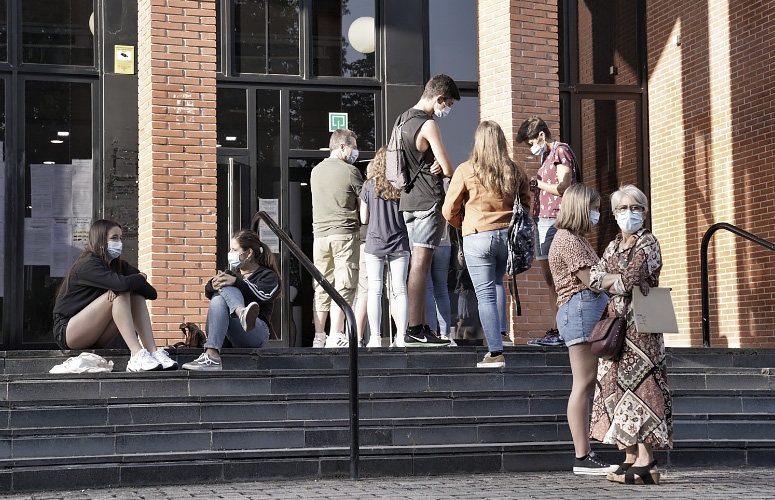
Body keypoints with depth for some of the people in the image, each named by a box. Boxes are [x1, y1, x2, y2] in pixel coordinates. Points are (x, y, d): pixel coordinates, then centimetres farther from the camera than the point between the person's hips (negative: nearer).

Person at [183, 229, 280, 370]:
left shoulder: (268, 276, 14)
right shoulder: (230, 273, 29)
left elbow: (262, 295, -11)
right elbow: (208, 293, 11)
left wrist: (236, 282, -25)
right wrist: (212, 285, -14)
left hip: (254, 335, -4)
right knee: (218, 300, -27)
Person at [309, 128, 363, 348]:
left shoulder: (315, 171, 13)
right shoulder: (350, 171, -5)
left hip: (320, 233, 6)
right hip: (344, 233, -6)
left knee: (322, 286, 10)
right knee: (343, 285, -4)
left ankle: (319, 336, 11)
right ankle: (336, 336, -9)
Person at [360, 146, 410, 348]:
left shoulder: (369, 185, -2)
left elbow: (363, 219, 2)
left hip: (374, 243, -1)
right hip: (399, 243, 1)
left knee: (374, 291, 1)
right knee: (400, 290, 4)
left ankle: (375, 337, -1)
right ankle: (401, 336, 3)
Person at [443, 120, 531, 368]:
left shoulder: (465, 171, -7)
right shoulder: (516, 170, 1)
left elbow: (449, 210, -1)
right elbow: (525, 204, 11)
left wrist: (462, 225, 18)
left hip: (478, 237, -4)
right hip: (508, 236, 4)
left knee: (485, 294, -1)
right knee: (497, 283, 26)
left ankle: (496, 353, -3)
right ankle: (500, 335, 20)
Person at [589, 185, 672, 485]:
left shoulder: (647, 244, -5)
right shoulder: (613, 246, 19)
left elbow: (627, 283, -15)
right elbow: (593, 277, 5)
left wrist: (607, 281, 1)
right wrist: (620, 279, -9)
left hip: (639, 325, -8)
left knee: (636, 386, -12)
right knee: (616, 387, 5)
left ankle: (646, 464, -14)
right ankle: (630, 459, 8)